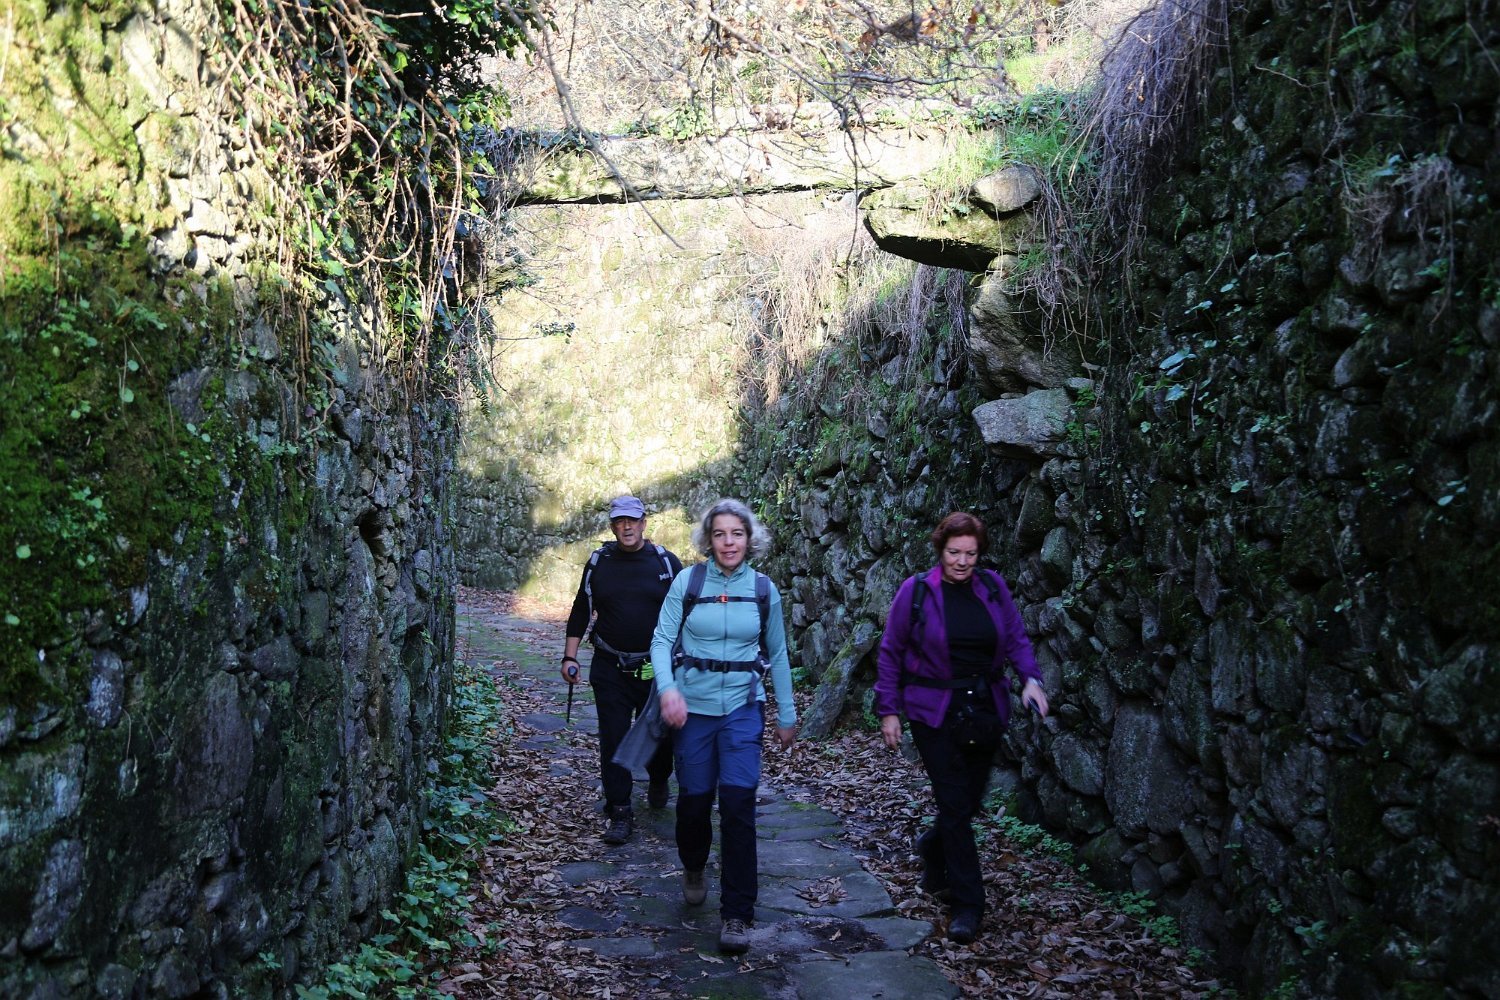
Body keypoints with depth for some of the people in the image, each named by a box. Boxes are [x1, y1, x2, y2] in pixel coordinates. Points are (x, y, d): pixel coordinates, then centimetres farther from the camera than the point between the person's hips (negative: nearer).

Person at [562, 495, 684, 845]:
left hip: (657, 669, 0)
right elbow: (581, 611, 10)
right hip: (610, 669, 1)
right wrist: (570, 656, 4)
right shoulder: (598, 563, 3)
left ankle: (658, 782, 42)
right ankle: (620, 814, 6)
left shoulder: (667, 562, -1)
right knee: (613, 741, -2)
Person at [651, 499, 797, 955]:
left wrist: (787, 715, 12)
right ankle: (694, 869, 41)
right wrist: (668, 688, -22)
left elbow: (777, 655, 10)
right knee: (694, 797, 7)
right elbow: (662, 640, -4)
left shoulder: (764, 590, 1)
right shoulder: (687, 581, -4)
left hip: (743, 707, 0)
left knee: (738, 799, -11)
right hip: (693, 706, 0)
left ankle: (737, 913, -1)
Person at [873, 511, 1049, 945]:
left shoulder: (992, 587, 2)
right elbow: (890, 653, -1)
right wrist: (888, 710, -3)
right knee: (955, 805, -5)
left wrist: (1030, 678, -12)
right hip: (935, 711, -4)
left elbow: (1016, 638, 7)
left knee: (969, 800, 12)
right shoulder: (915, 591, -7)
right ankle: (967, 903, 6)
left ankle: (932, 849, 44)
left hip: (985, 710, 4)